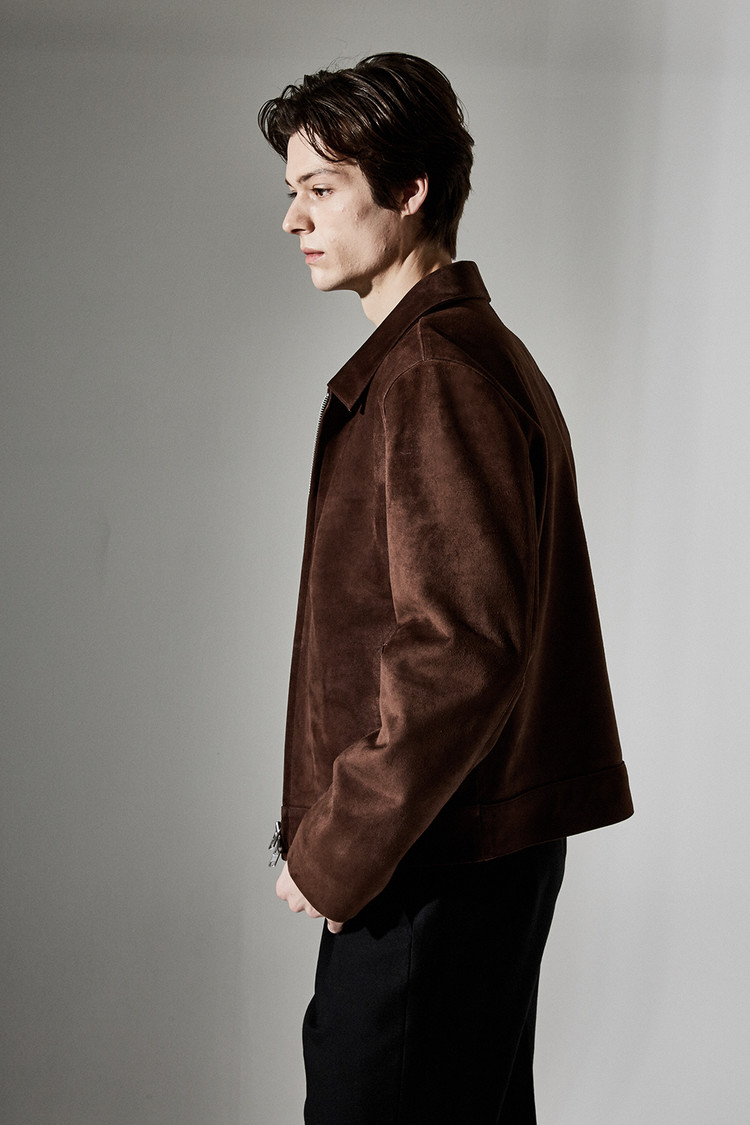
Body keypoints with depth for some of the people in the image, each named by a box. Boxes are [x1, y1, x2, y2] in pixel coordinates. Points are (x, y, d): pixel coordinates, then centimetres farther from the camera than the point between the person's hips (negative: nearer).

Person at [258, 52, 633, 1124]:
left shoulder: (437, 373, -18)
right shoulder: (469, 351, 15)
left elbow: (460, 647, -25)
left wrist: (335, 848, -16)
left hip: (438, 864, -10)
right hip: (485, 838, 10)